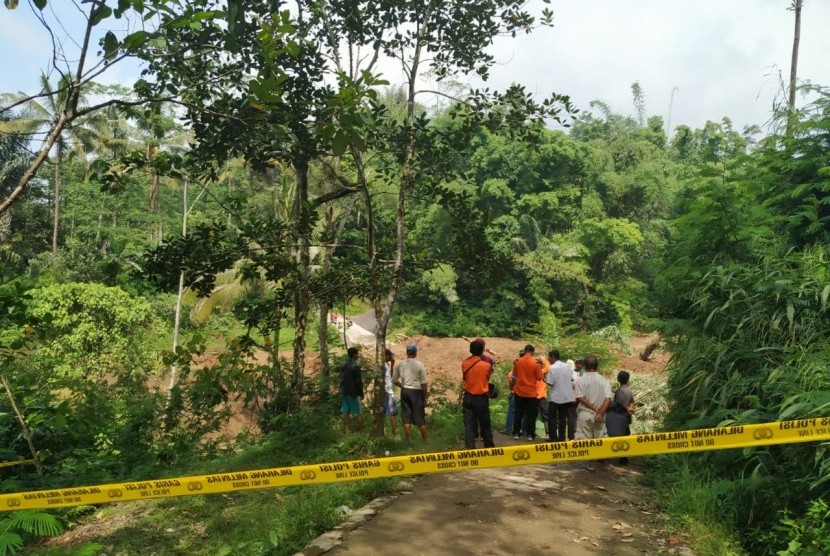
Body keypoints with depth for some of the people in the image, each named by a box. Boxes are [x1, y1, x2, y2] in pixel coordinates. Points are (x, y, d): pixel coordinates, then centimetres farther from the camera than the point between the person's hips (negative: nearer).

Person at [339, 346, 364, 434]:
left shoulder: (343, 365, 8)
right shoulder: (356, 365, -15)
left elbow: (341, 379, 12)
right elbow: (359, 381, -15)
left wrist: (342, 391, 18)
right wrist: (361, 394, -7)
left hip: (344, 392, 7)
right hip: (353, 392, -7)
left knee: (345, 412, 7)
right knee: (359, 413, 1)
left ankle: (347, 431, 9)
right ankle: (361, 432, 2)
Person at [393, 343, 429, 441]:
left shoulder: (400, 364, 0)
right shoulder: (419, 365, -10)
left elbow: (394, 380, 6)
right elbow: (423, 383, -9)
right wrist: (425, 396, 1)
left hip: (405, 391, 3)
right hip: (416, 391, -3)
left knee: (406, 416, 10)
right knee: (420, 417, 6)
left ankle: (408, 440, 12)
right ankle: (425, 439, 14)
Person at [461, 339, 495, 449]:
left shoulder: (465, 363, -4)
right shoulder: (486, 365, -13)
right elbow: (487, 378, 5)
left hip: (468, 397, 2)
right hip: (482, 398, -2)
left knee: (469, 425, 4)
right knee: (485, 425, 13)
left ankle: (470, 448, 0)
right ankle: (489, 447, 26)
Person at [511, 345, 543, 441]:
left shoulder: (518, 361, -2)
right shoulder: (535, 363, -11)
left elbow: (514, 376, 7)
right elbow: (539, 378, -7)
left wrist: (513, 387, 21)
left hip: (519, 392, 2)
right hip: (531, 392, -2)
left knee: (518, 413, 12)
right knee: (531, 414, 6)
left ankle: (516, 433, 13)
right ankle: (530, 434, 5)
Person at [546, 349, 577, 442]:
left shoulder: (552, 368, -14)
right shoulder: (566, 366, 5)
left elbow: (550, 383, -14)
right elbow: (572, 379, 7)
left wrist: (544, 379, 3)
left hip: (555, 397, -6)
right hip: (567, 396, 6)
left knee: (552, 417, 5)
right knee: (562, 417, 12)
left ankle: (553, 437, 3)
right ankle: (562, 437, 12)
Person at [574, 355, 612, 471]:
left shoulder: (581, 380, -6)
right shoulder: (604, 381, 0)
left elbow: (580, 398, -14)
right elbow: (608, 399, -10)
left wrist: (595, 409, -12)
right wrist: (600, 413, -15)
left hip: (585, 414, -3)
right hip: (599, 414, 3)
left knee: (586, 440, 4)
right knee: (601, 439, 14)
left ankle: (591, 463, 5)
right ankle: (605, 462, 21)